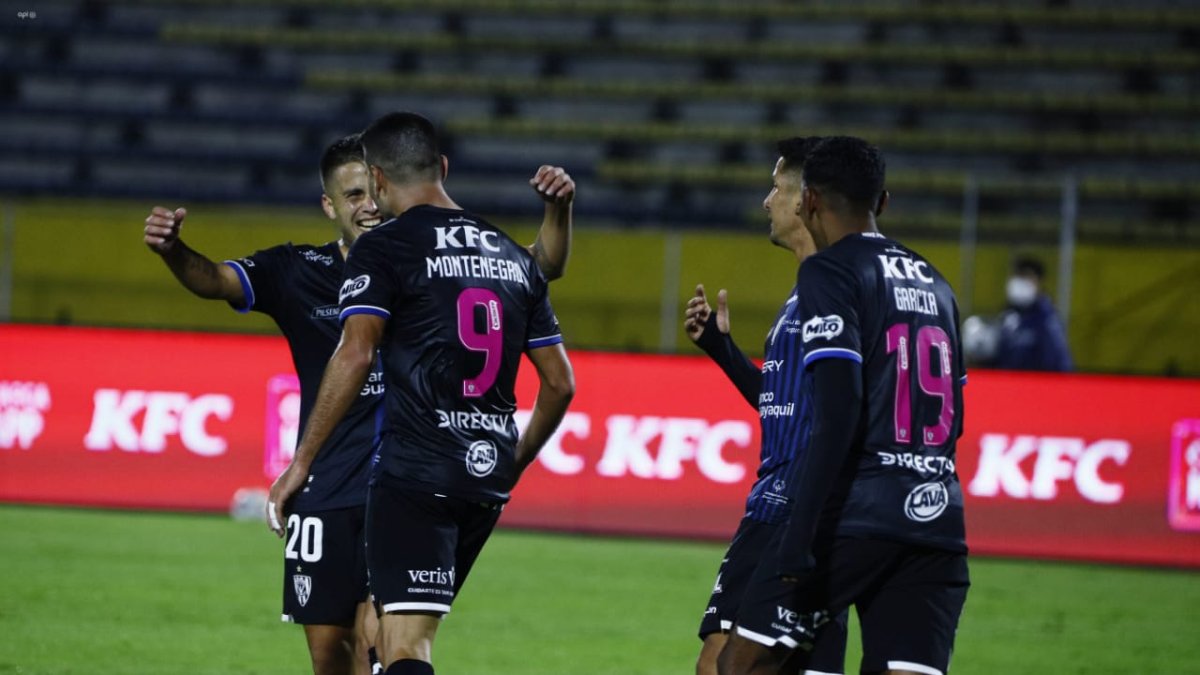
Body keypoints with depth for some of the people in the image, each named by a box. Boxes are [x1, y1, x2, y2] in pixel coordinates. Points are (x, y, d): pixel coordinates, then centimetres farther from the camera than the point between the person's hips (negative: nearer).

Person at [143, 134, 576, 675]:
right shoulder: (299, 271, 3)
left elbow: (542, 266, 2)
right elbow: (215, 280, -11)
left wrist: (558, 209, -18)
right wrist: (172, 250, -32)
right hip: (324, 492, 2)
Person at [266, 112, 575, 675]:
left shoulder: (383, 247, -3)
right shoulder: (513, 256, 17)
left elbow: (354, 356, -16)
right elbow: (559, 382, 17)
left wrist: (300, 462, -12)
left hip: (414, 475, -7)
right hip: (486, 481, 7)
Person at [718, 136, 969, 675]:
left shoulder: (829, 272, -4)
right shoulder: (935, 284, 18)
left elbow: (838, 410, -15)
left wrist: (799, 538, -18)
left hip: (856, 514, -6)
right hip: (936, 518, 6)